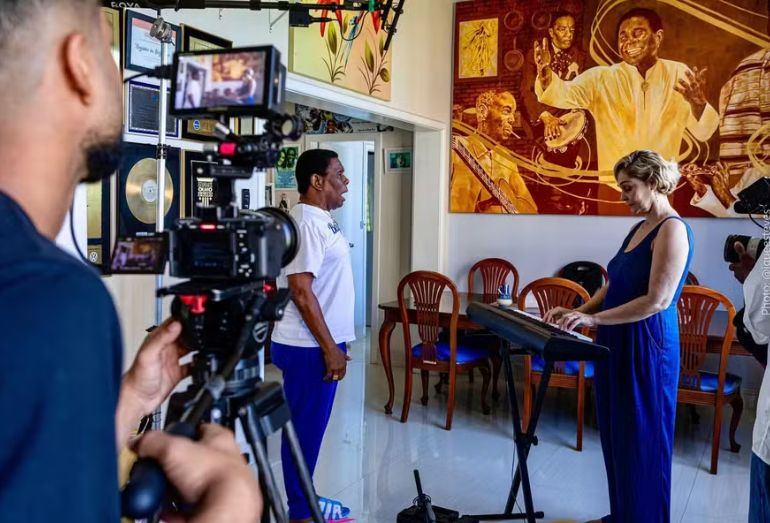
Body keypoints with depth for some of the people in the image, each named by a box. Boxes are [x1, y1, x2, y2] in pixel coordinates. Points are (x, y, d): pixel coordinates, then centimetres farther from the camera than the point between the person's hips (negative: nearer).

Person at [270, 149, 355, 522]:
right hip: (310, 347, -10)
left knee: (311, 425, 18)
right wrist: (330, 348, -21)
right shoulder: (306, 224, -19)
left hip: (319, 342, 10)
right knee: (305, 427, 3)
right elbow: (301, 291, -24)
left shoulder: (320, 221, 12)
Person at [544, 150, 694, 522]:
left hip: (646, 347, -9)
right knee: (616, 437, 16)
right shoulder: (639, 229, 13)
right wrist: (577, 311, 4)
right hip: (617, 344, 9)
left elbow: (657, 300, -22)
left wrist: (592, 319, -21)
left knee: (641, 442, 4)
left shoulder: (672, 229, -15)